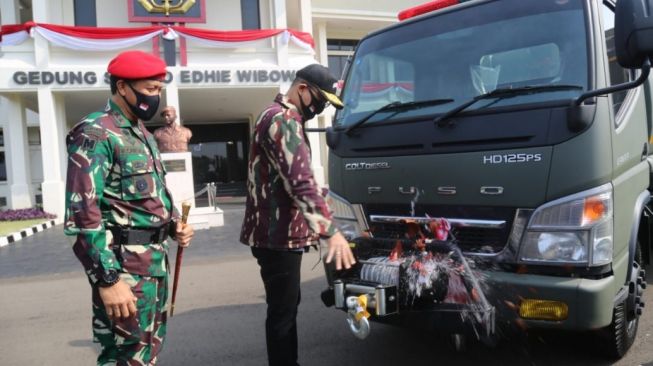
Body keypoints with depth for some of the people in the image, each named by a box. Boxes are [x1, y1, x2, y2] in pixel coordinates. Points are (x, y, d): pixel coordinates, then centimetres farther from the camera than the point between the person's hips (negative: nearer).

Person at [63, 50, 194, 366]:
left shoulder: (142, 134, 15)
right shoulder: (95, 134, -13)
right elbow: (83, 213, -20)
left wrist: (173, 224, 5)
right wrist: (107, 279, -23)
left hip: (155, 260, 9)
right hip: (125, 266, -9)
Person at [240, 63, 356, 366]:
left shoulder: (284, 118, 17)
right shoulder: (282, 120, -17)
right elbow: (301, 183, -29)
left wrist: (321, 226, 26)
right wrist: (331, 231, -33)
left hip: (281, 232, 11)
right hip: (277, 236, -11)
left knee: (287, 306, 20)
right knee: (282, 311, -2)